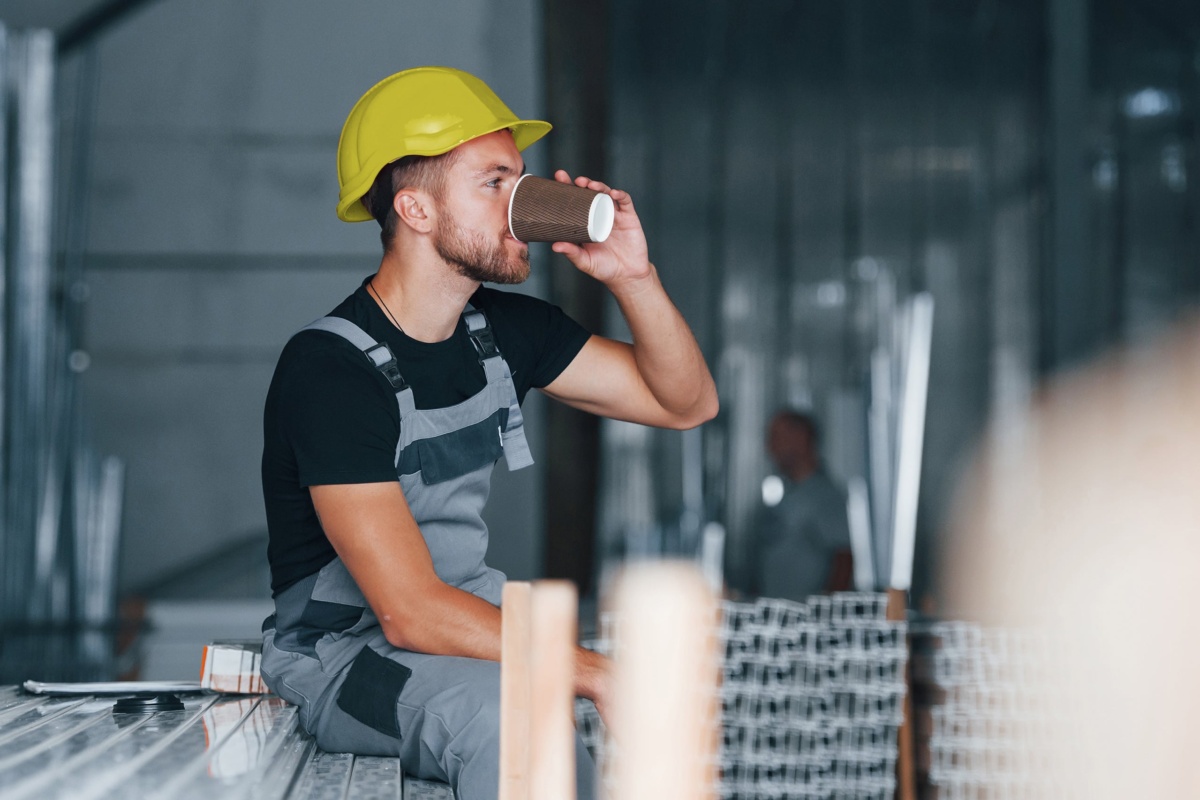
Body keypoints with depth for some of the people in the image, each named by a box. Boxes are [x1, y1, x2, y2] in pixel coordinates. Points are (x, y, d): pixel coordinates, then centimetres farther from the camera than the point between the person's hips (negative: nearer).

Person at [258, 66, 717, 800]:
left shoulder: (502, 329, 3)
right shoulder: (329, 368, -20)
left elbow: (687, 403, 9)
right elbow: (410, 612, -27)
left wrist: (634, 278, -9)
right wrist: (593, 671, -32)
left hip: (473, 627, 7)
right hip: (343, 652, -7)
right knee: (505, 714, -38)